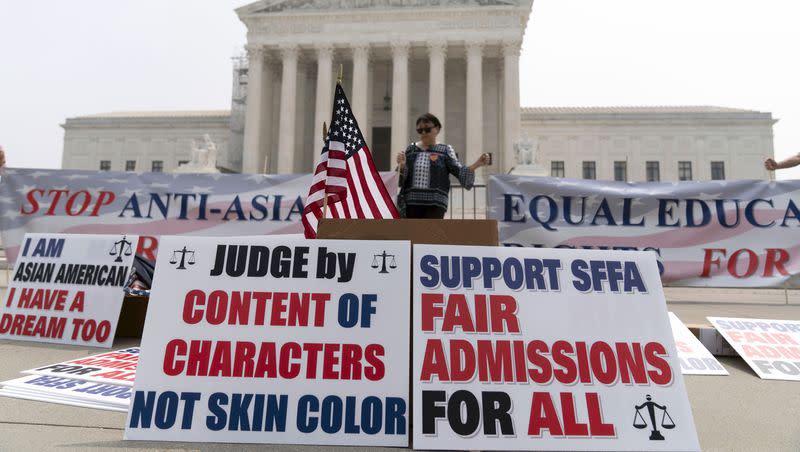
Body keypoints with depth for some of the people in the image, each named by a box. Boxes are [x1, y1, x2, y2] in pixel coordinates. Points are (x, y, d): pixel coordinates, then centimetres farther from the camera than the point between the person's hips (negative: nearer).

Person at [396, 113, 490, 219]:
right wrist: (402, 165, -14)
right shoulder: (411, 149, 11)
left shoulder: (445, 150, 4)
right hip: (411, 202, 3)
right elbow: (401, 176, 8)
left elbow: (459, 171, -5)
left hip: (435, 203, -3)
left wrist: (476, 164, -21)